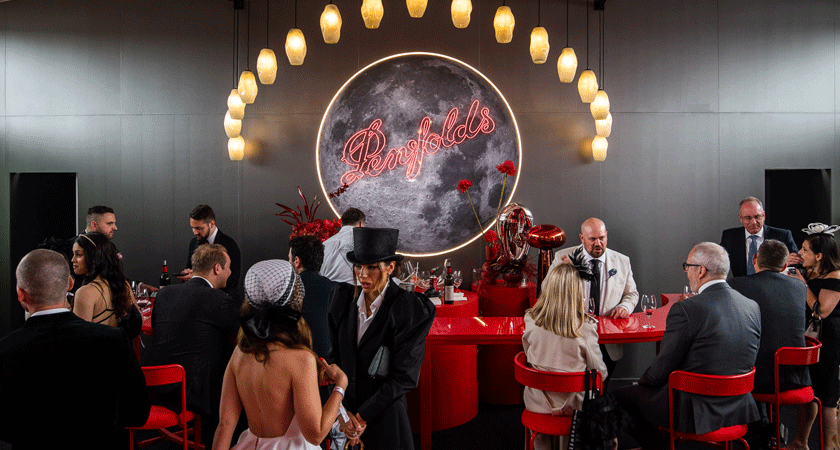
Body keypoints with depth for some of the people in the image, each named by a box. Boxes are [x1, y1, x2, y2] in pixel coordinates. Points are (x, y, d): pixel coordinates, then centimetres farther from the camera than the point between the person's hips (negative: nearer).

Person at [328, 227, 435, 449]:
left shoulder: (411, 309, -15)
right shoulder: (343, 298, -1)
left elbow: (404, 376, -15)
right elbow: (333, 357, 1)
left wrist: (363, 416, -14)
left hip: (383, 415, -4)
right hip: (342, 412, 4)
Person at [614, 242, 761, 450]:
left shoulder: (686, 309, -20)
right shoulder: (753, 307, 1)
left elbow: (661, 371, -15)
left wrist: (642, 380, 7)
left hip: (697, 414, -8)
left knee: (622, 394, 9)